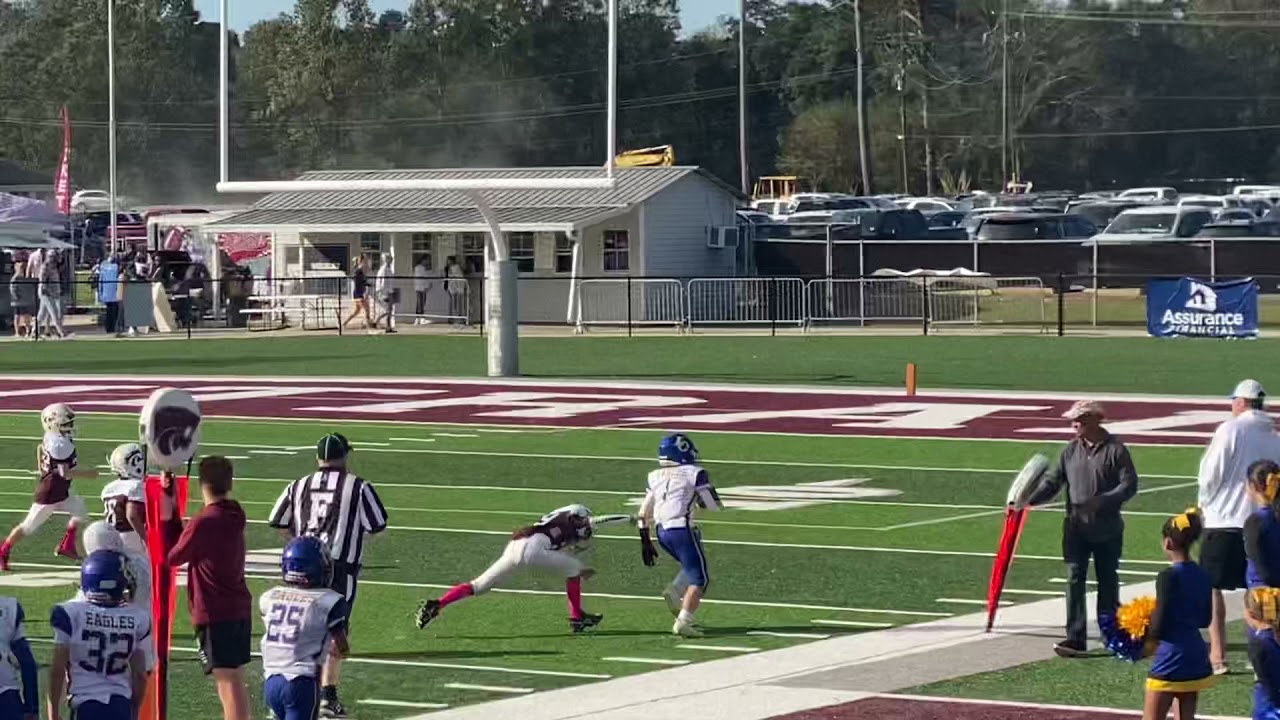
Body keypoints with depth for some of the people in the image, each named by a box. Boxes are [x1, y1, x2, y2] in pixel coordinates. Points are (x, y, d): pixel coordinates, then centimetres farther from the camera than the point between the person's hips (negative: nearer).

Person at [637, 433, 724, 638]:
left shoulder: (655, 477, 13)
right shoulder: (694, 474, -4)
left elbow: (645, 513, 16)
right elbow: (715, 506, 1)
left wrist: (645, 542, 23)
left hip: (662, 532, 6)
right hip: (682, 530, -6)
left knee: (693, 566, 27)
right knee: (699, 578, 2)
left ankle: (674, 591, 3)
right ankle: (683, 622, -12)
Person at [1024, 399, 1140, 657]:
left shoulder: (1115, 450, -5)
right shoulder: (1070, 451, 6)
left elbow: (1129, 484, -9)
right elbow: (1053, 481, 5)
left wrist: (1102, 501, -23)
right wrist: (1031, 499, -11)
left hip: (1107, 529, -3)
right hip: (1076, 527, 3)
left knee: (1107, 582, 9)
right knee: (1074, 580, -6)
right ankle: (1075, 638, -9)